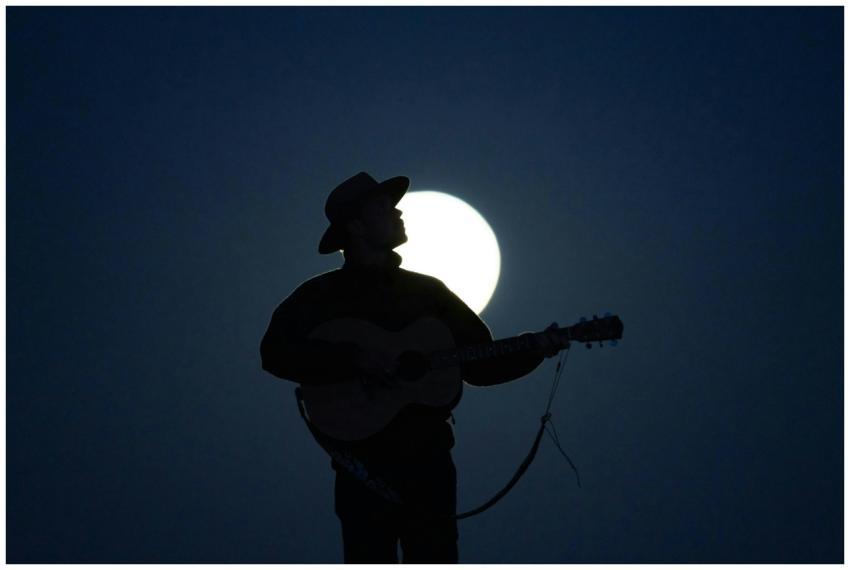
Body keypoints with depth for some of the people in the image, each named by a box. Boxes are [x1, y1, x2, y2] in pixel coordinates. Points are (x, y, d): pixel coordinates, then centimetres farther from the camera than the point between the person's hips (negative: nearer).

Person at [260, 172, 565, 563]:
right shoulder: (322, 294, 1)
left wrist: (532, 350, -4)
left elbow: (479, 364, 12)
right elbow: (274, 351, -13)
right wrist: (352, 358, -23)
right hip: (364, 465, -3)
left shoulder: (427, 290, 12)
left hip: (429, 460, 3)